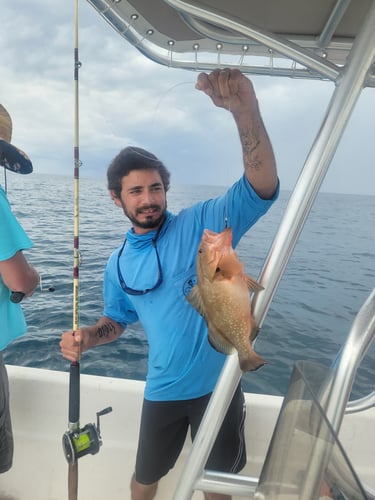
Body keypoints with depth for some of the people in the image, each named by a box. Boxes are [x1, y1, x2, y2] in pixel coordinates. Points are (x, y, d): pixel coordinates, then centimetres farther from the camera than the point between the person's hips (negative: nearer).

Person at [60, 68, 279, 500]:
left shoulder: (202, 225, -14)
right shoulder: (119, 265, 0)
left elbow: (262, 187, -27)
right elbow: (118, 320, 14)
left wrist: (244, 107, -40)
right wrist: (84, 338, -7)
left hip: (219, 383, -3)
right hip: (164, 390, 3)